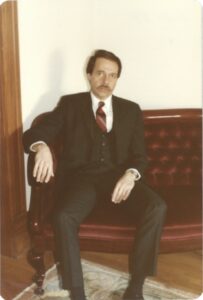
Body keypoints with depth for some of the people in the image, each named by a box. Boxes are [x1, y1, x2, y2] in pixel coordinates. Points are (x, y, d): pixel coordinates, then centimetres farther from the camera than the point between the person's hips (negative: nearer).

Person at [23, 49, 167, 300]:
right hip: (82, 177, -1)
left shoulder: (131, 110, 14)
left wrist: (131, 175, -16)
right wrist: (42, 147, -25)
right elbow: (34, 134, 2)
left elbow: (139, 154, 9)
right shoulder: (70, 104, 10)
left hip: (119, 175, 2)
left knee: (157, 208, -26)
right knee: (64, 217, -32)